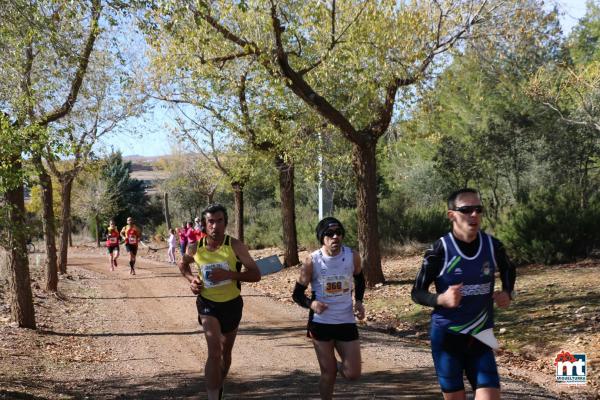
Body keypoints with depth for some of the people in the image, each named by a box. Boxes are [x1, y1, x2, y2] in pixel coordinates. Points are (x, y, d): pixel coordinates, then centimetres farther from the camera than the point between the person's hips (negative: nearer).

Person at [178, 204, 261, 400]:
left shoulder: (235, 246, -16)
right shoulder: (196, 247, -9)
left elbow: (255, 274, -18)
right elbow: (183, 264, 15)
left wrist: (229, 274, -30)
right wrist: (191, 279, -5)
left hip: (232, 304, 1)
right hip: (208, 304, -1)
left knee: (226, 352, 20)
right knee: (214, 352, -19)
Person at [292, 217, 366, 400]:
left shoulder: (353, 257, -6)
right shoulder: (312, 261, -11)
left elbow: (359, 280, 16)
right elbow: (297, 294, -3)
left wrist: (359, 301, -1)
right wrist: (311, 303, -24)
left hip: (346, 321, 2)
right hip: (321, 322, -2)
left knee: (353, 374, 1)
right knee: (328, 374, 5)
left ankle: (337, 365, 35)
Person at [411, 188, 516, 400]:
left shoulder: (493, 246, -4)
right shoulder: (439, 251, -14)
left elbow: (508, 270, 19)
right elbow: (417, 293, -7)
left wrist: (507, 293, -1)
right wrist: (442, 299, -26)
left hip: (481, 336, 3)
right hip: (447, 336, -2)